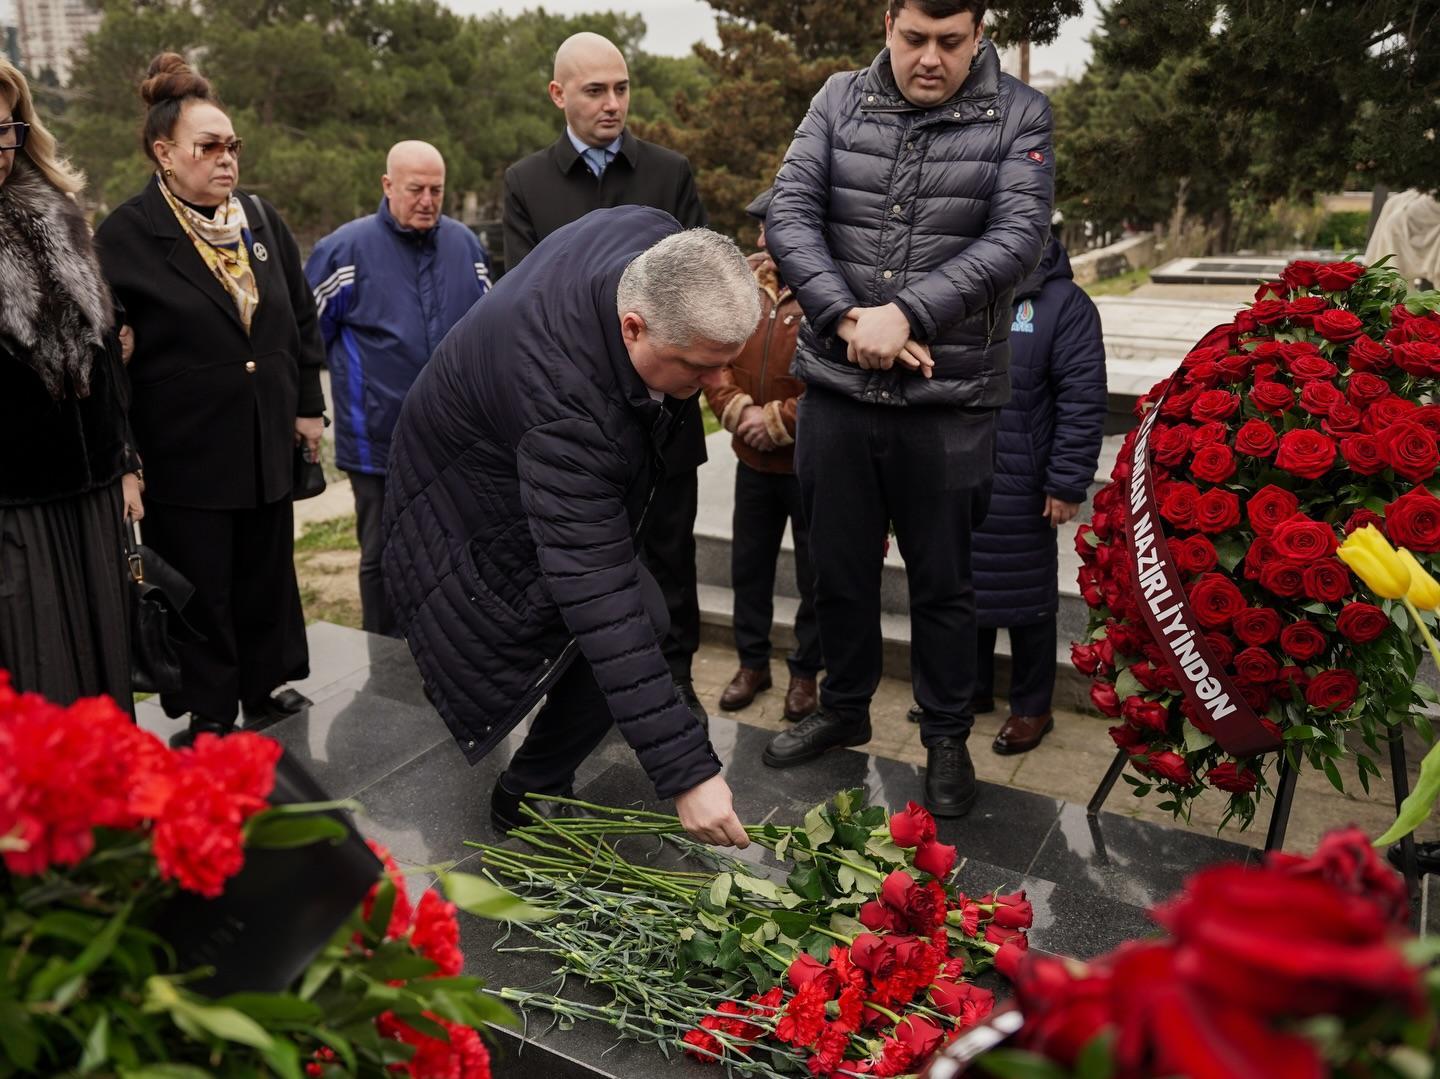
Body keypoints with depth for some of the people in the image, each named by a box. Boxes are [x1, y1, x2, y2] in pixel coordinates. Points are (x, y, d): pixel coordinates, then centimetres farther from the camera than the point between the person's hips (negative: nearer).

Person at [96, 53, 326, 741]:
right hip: (186, 452, -5)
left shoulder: (262, 220, 7)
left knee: (267, 574, 15)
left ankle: (265, 684, 32)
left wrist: (309, 405, 10)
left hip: (268, 442, 5)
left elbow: (303, 317, 13)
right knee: (201, 585, 6)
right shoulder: (126, 236, -9)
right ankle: (209, 712, 21)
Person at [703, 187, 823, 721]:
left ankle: (806, 671, 25)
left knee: (815, 576, 8)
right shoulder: (746, 283, 5)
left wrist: (778, 420, -19)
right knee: (749, 564, 16)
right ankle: (752, 661, 32)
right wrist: (737, 410, -12)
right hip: (753, 461, 6)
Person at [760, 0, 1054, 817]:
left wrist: (907, 312, -22)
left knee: (943, 581, 10)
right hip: (838, 388, 3)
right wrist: (847, 318, -18)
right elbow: (789, 216, -4)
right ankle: (845, 709, 37)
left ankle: (948, 737, 29)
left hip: (952, 399, -2)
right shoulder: (840, 101, 5)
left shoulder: (1019, 115, 0)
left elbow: (1018, 237, -11)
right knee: (840, 567, 15)